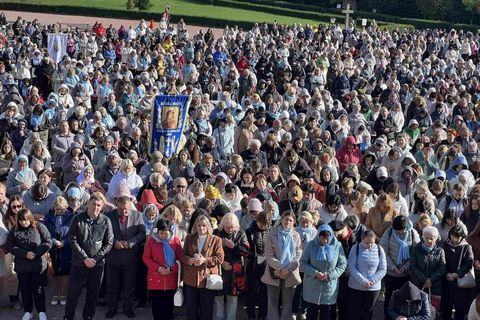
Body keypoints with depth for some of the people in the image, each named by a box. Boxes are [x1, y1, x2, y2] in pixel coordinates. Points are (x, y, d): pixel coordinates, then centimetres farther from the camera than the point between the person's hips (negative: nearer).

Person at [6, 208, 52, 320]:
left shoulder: (39, 227, -6)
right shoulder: (14, 230, -1)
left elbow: (48, 242, -7)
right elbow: (10, 246, -4)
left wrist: (36, 253, -17)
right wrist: (25, 254, -16)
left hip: (38, 265, -2)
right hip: (22, 266, 2)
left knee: (38, 289, 4)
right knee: (25, 289, 12)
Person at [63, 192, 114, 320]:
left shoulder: (106, 221, -4)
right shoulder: (77, 219, -5)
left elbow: (109, 243, -2)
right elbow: (73, 240, -6)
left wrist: (95, 259, -10)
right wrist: (85, 258, -12)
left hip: (97, 264, 1)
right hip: (78, 263, -1)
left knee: (93, 294, 10)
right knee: (73, 292, 6)